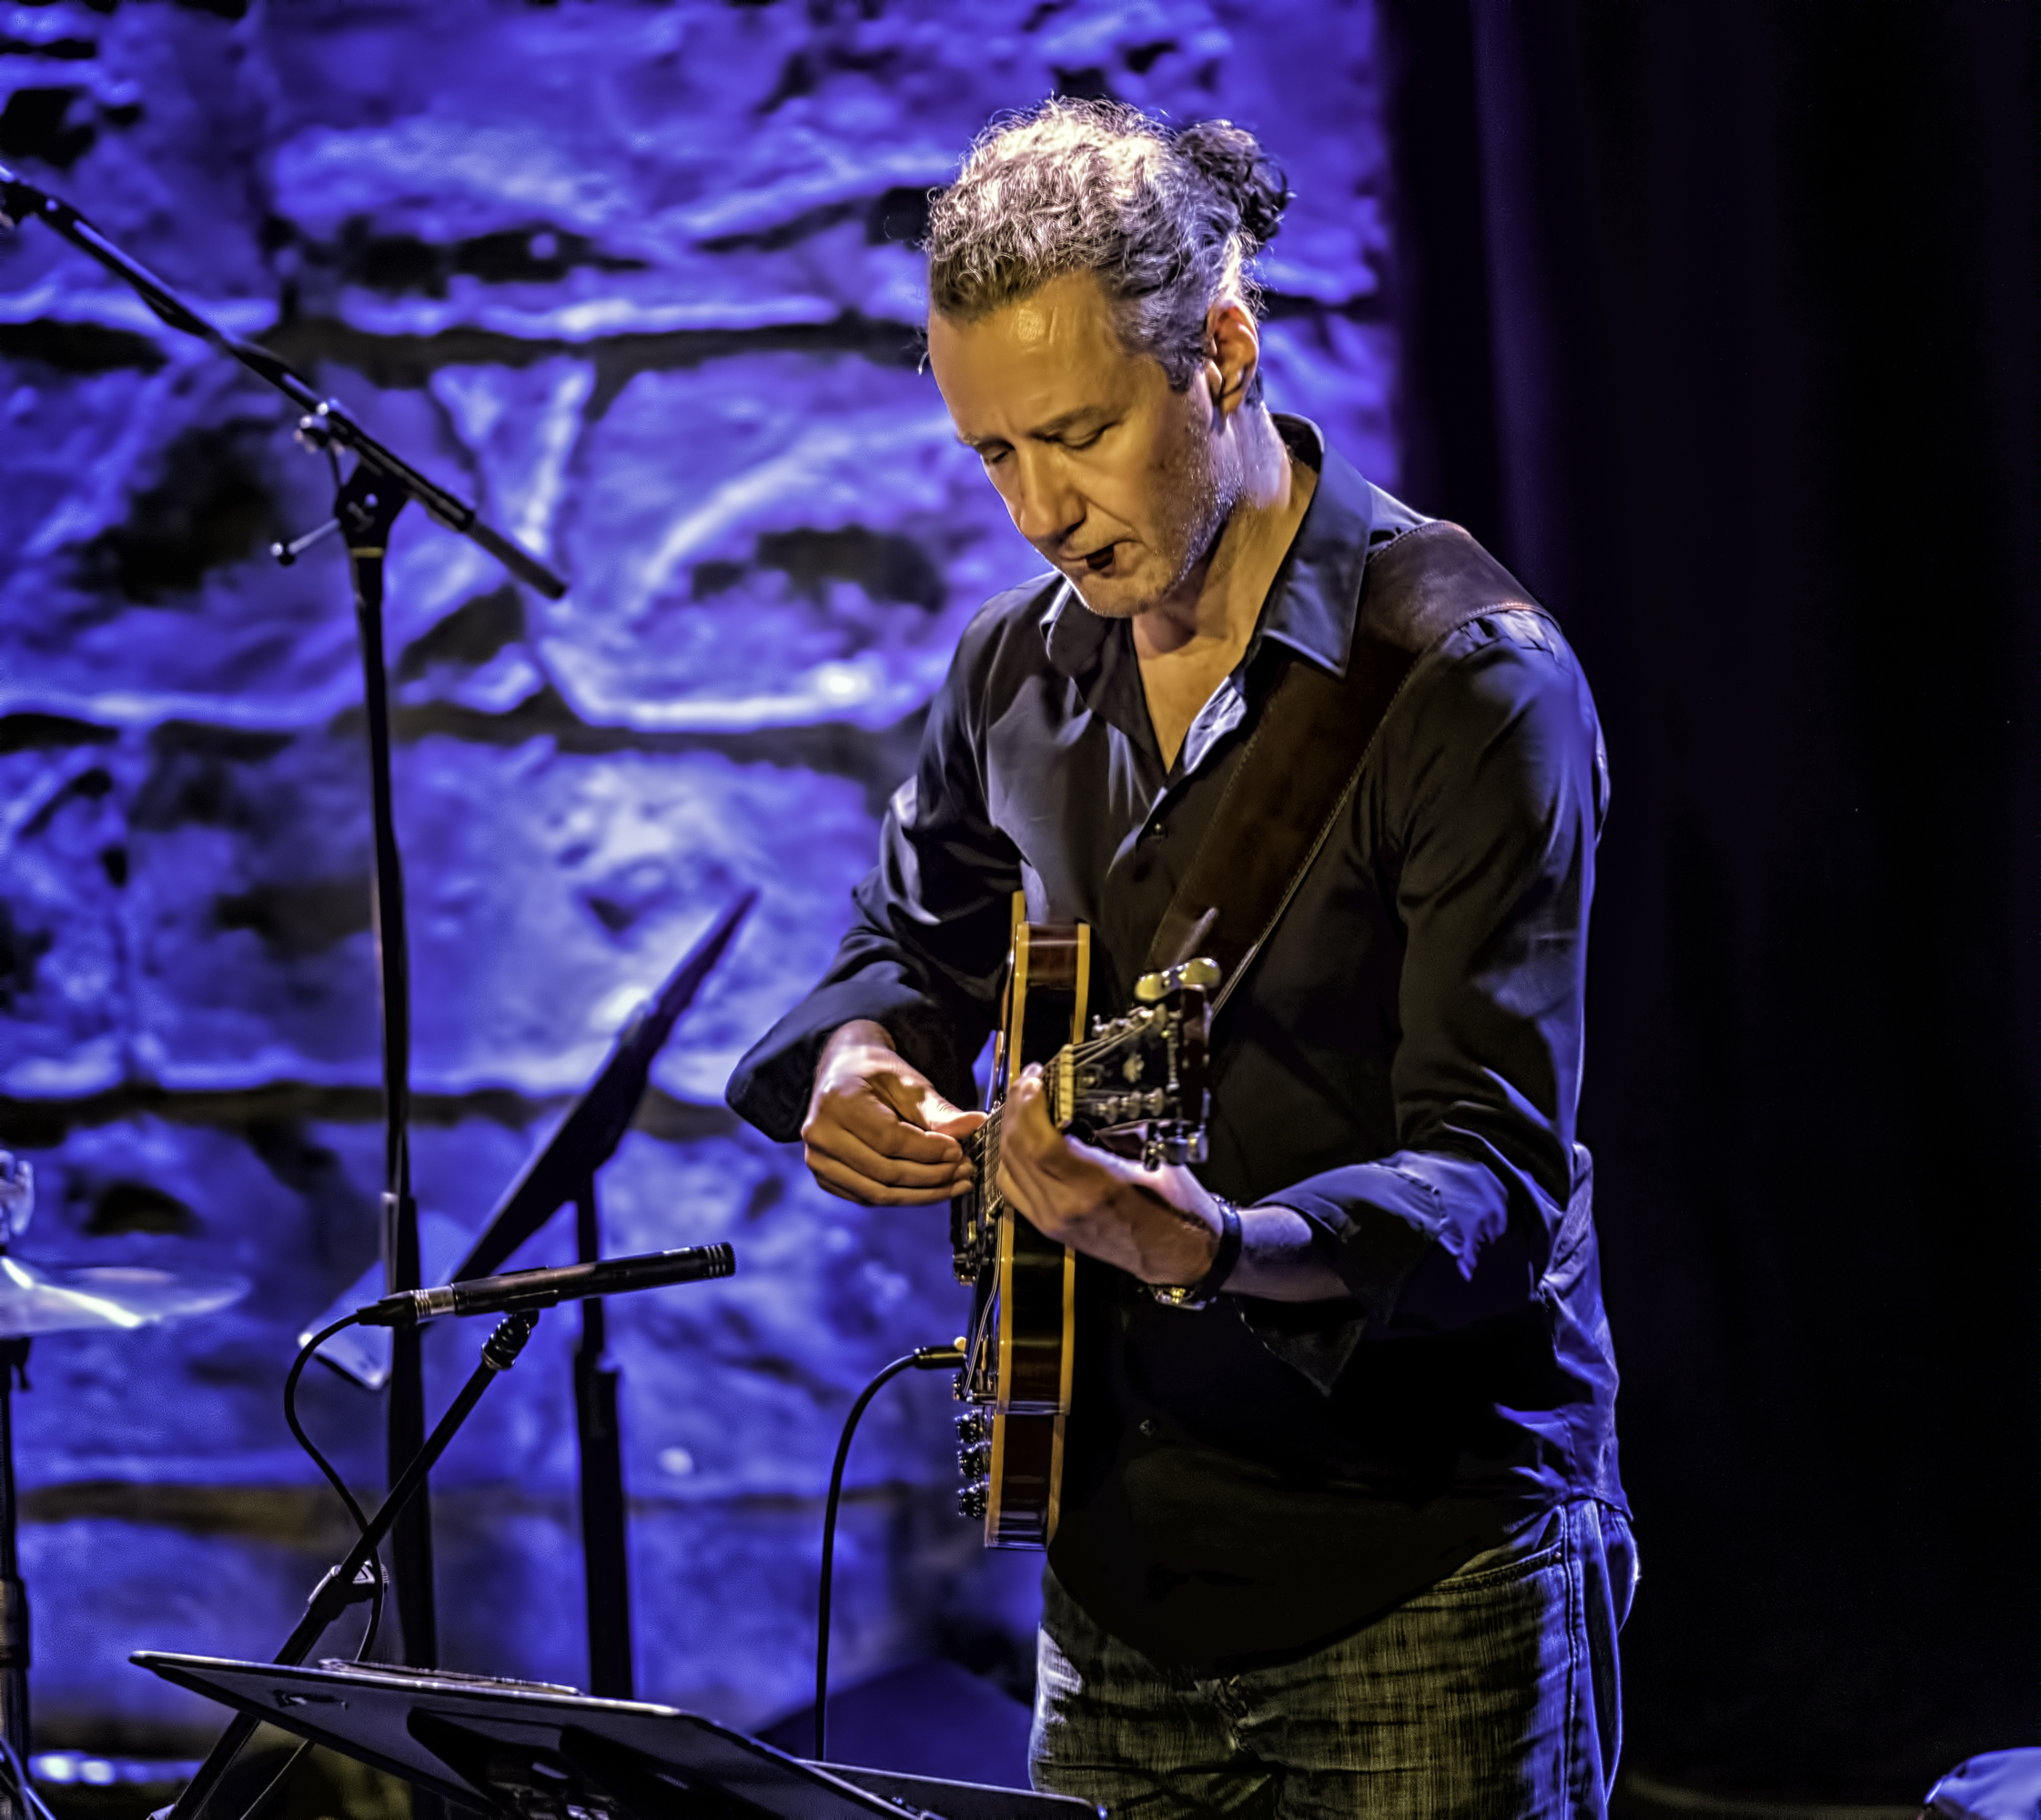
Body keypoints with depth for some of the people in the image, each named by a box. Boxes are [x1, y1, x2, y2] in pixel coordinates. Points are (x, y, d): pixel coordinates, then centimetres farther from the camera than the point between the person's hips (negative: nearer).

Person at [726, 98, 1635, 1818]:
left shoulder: (1473, 686, -14)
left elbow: (1495, 1180, -20)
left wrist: (1214, 1249, -38)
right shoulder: (1017, 674, 6)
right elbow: (911, 951, 22)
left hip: (1428, 1572, -6)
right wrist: (860, 1063, -2)